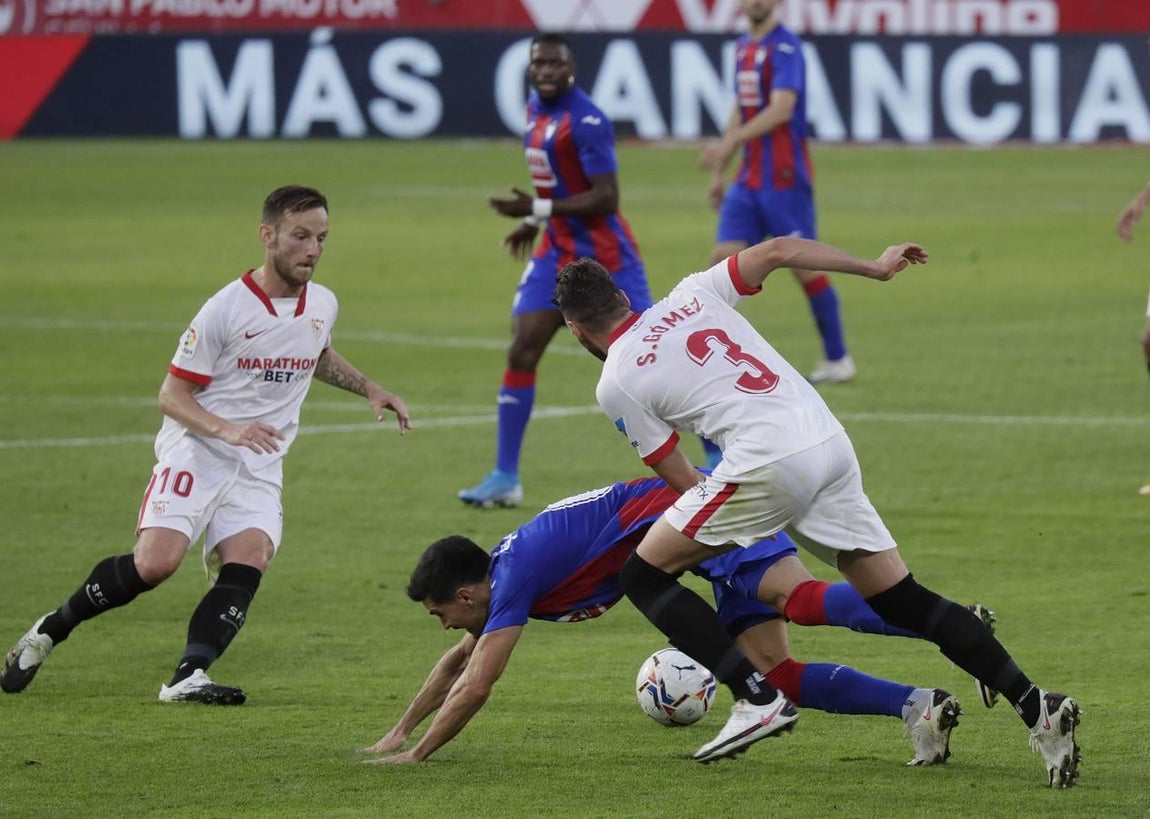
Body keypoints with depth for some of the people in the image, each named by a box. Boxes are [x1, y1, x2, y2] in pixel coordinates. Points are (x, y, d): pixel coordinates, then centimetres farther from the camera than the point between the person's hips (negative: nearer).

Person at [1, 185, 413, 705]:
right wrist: (228, 430, -24)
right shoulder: (227, 308, -12)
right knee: (155, 562, -22)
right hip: (195, 453, -5)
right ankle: (52, 629, -1)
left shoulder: (323, 306, 8)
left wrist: (369, 389, 22)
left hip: (259, 471, 5)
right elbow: (171, 394, -9)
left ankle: (188, 676, -29)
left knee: (250, 559, -22)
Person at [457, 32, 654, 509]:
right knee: (522, 351, -3)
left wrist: (538, 210, -26)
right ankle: (505, 478, 0)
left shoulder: (586, 121, -19)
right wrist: (533, 221, 13)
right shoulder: (535, 112, 8)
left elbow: (606, 197, -23)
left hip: (604, 253, -7)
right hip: (558, 251, 7)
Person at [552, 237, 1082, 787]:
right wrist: (876, 267, 21)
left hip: (768, 463, -7)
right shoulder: (690, 296, 20)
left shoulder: (616, 385, 6)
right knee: (905, 601, 11)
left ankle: (757, 699, -3)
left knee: (643, 574, 7)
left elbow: (683, 483, 10)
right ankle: (1036, 706, 0)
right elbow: (777, 251, 12)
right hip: (830, 442, 7)